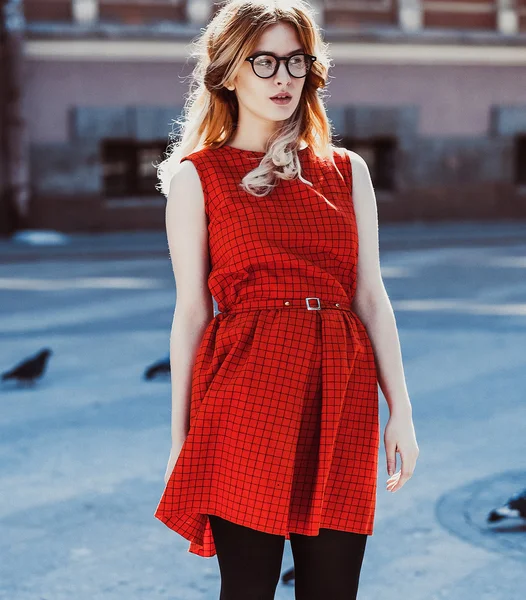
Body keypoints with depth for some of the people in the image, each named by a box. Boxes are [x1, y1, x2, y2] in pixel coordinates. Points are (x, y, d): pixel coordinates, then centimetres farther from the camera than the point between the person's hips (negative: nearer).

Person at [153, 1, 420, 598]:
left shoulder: (347, 171, 15)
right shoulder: (196, 177, 6)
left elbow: (370, 296, 13)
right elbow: (192, 310, 4)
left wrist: (400, 410, 7)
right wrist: (179, 436, 2)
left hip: (340, 392, 3)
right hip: (246, 387, -3)